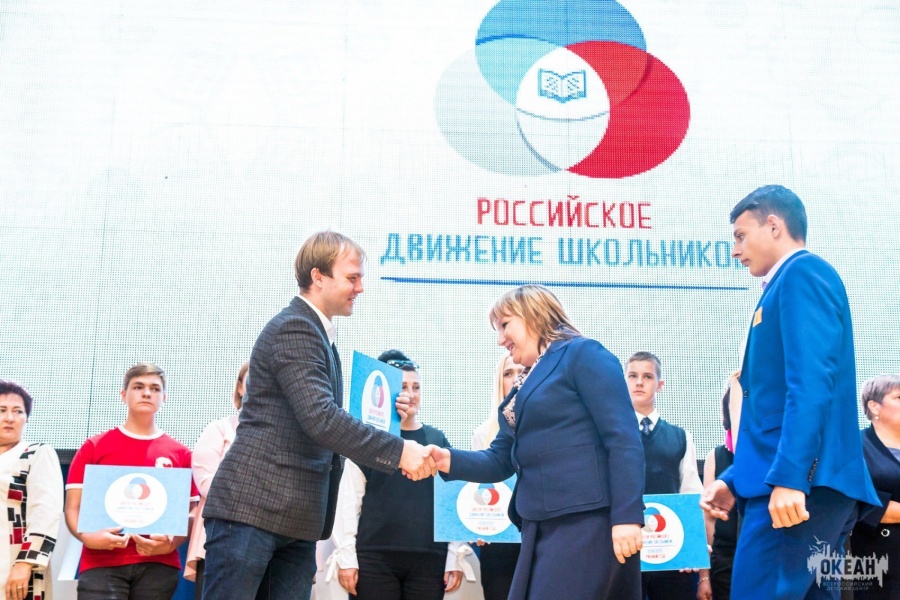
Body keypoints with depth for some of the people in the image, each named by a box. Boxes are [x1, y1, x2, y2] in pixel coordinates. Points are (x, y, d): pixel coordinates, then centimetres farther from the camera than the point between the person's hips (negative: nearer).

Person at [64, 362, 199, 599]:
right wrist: (87, 536, -13)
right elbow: (73, 507, 8)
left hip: (159, 564, 1)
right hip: (101, 562, -1)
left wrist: (172, 543, -11)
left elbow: (190, 513, 9)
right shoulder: (94, 447, 11)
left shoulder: (180, 453, 10)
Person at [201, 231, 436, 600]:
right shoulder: (294, 328, -12)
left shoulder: (316, 334, 19)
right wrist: (398, 451, -19)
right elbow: (320, 418, -23)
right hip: (253, 505, -9)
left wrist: (393, 458, 10)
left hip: (294, 516, 9)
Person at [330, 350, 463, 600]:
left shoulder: (437, 439, 9)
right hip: (374, 557, -2)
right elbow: (349, 499, 1)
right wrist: (346, 556, -4)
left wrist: (455, 557, 5)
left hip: (429, 559, 2)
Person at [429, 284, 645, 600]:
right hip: (541, 528, 8)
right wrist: (450, 460, 1)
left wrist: (626, 516, -20)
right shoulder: (524, 386, 20)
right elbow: (501, 461, 19)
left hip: (587, 522, -8)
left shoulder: (583, 354, -4)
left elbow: (624, 440, -13)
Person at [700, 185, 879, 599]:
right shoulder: (788, 285, 24)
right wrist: (735, 480, 20)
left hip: (800, 482, -10)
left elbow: (811, 381, -18)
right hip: (799, 482, 10)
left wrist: (788, 477, -25)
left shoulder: (803, 272, -4)